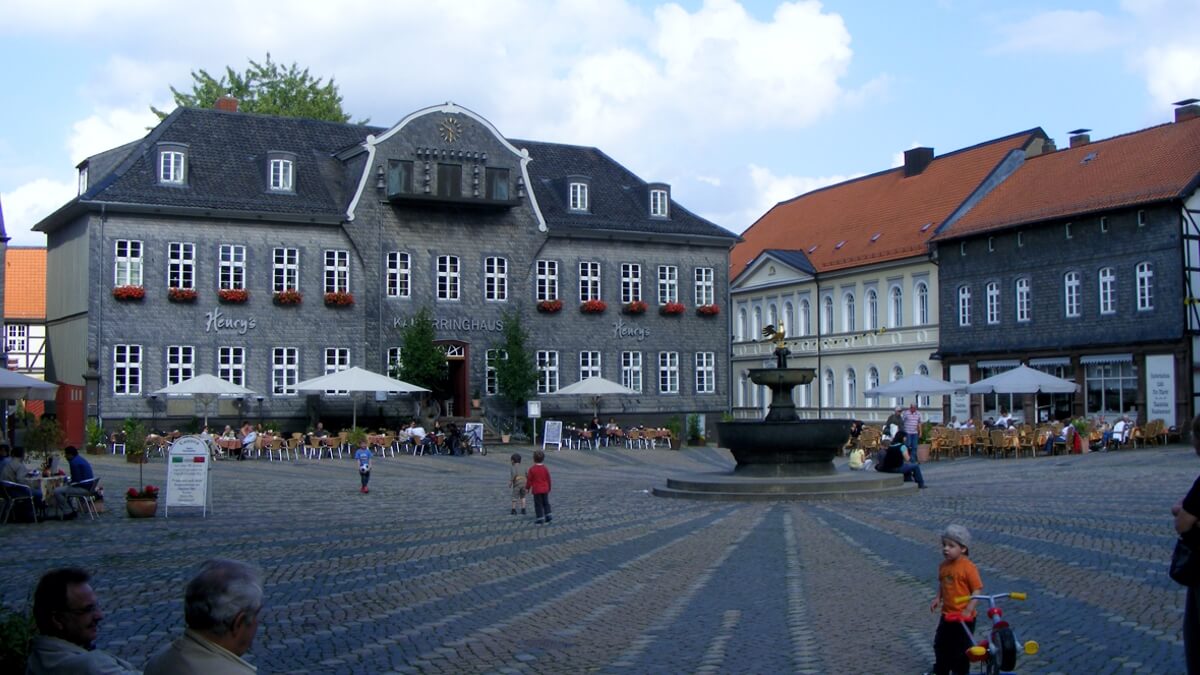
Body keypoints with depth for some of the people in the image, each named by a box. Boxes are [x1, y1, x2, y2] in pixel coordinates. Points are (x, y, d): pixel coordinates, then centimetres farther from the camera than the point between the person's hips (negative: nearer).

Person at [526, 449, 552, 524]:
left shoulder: (532, 469, -12)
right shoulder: (545, 469, -1)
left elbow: (529, 480, -7)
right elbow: (548, 479, 6)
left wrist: (528, 488, 7)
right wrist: (549, 488, 19)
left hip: (536, 490, -4)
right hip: (545, 490, 4)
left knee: (538, 504, 2)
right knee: (546, 503, 16)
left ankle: (540, 518, 1)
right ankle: (548, 515, 14)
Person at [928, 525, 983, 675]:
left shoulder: (968, 567, -20)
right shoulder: (943, 565, 1)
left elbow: (977, 590, -19)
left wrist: (968, 610, -24)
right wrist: (938, 598, 1)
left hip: (963, 617, -7)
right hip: (947, 614, 7)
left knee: (961, 648, 5)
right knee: (940, 644, 19)